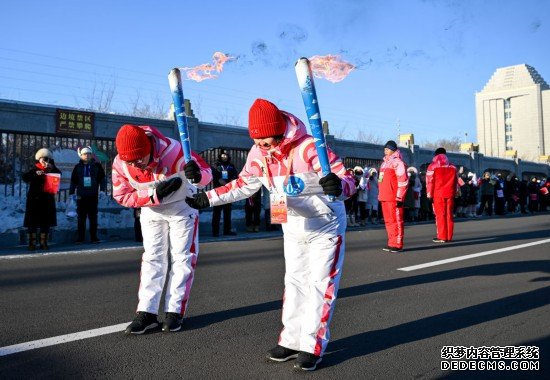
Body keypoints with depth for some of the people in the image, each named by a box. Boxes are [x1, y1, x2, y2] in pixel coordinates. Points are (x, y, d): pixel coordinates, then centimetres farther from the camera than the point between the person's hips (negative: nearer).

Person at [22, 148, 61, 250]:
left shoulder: (52, 170, 9)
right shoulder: (34, 169, 4)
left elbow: (59, 175, -7)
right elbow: (25, 177, -10)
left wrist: (52, 168, -17)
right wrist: (35, 174, -24)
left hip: (47, 199, 2)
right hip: (34, 198, -2)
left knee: (46, 222, 5)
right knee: (33, 221, -1)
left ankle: (43, 243, 12)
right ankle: (32, 243, 3)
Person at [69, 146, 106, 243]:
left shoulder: (97, 166, 4)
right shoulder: (78, 167, 7)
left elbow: (102, 178, 6)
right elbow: (73, 181, 9)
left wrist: (102, 190, -5)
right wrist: (71, 193, 4)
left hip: (93, 196, -1)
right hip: (81, 196, 1)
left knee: (93, 217, 3)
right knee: (81, 218, 4)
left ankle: (94, 237, 8)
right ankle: (80, 237, 10)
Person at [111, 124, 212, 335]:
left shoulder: (173, 150, -35)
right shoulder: (120, 164, -23)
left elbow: (206, 171, -27)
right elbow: (121, 196, -12)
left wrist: (197, 175, -53)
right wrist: (153, 197, -27)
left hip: (182, 207, -3)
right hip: (151, 211, 3)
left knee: (182, 258, -2)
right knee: (152, 258, 3)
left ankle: (175, 311, 7)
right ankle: (147, 313, 8)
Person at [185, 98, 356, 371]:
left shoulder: (308, 148, -30)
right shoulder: (258, 154, -11)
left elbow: (348, 181, -28)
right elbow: (243, 186, 3)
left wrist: (339, 186, -52)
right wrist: (207, 198, -4)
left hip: (326, 228, -5)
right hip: (293, 229, 6)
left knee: (320, 285, -1)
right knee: (294, 282, 12)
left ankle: (312, 346, 11)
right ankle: (291, 340, 24)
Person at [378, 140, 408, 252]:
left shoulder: (397, 162, -8)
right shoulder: (385, 162, 20)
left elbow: (403, 181, -14)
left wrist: (399, 197, -17)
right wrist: (380, 195, 21)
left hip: (394, 198, -9)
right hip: (384, 197, 9)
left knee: (396, 221, -4)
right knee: (388, 221, 12)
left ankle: (397, 244, 0)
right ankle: (391, 243, 19)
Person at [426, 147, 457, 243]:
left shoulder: (432, 166, -2)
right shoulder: (453, 167, 11)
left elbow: (430, 182, -5)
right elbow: (455, 182, 13)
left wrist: (429, 195, 0)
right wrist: (454, 193, 19)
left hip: (438, 194, -4)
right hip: (450, 194, 4)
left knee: (440, 215, 0)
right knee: (449, 215, 8)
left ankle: (442, 237, -1)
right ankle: (449, 237, 11)